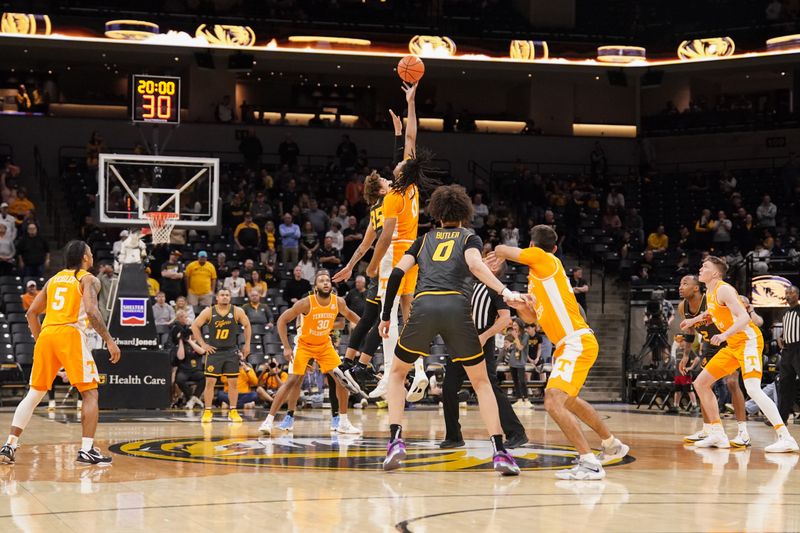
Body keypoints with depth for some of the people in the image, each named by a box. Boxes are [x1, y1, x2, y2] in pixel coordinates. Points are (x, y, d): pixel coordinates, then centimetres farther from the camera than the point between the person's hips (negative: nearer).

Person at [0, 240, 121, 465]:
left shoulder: (53, 279, 23)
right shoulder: (88, 279, 5)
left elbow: (31, 313, 20)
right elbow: (91, 311, -12)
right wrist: (109, 341, -11)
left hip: (47, 334, 6)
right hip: (71, 334, -6)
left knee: (34, 394, 13)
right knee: (90, 393, 1)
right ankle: (87, 449, -10)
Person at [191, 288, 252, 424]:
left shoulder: (237, 311, -6)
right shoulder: (209, 312, -8)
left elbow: (247, 325, 7)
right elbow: (195, 326, -1)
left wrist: (247, 344, 4)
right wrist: (203, 344, -5)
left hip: (231, 351, 1)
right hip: (214, 351, -1)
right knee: (210, 382, -4)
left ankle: (233, 412, 12)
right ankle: (208, 412, 4)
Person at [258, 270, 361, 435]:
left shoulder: (338, 302, -13)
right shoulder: (306, 303, -25)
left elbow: (348, 314, 12)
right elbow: (282, 320, -18)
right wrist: (287, 347, -22)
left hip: (324, 345, 4)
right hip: (304, 344, -4)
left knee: (342, 378, -5)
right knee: (292, 381, -15)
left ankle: (343, 423, 7)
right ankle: (269, 420, -9)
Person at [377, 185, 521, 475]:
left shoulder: (424, 240, 26)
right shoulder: (470, 238, 19)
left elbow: (396, 273, 15)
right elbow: (475, 265, -4)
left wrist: (386, 316, 21)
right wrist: (505, 292, -14)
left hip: (423, 307, 1)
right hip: (457, 307, -1)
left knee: (397, 372, 23)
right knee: (481, 381, 13)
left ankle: (396, 441, 6)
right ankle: (500, 453, 1)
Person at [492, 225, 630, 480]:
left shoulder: (543, 258, -9)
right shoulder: (536, 277, 18)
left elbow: (501, 250, -8)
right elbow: (532, 317, 24)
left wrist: (499, 255, 15)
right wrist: (521, 306, 4)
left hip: (577, 342, -11)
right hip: (568, 345, 11)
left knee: (553, 402, -22)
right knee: (568, 400, 29)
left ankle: (590, 463, -22)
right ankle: (612, 445, 45)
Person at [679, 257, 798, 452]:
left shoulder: (723, 290, -15)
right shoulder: (709, 293, 12)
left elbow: (744, 317, -26)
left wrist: (725, 335, -39)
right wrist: (695, 320, 29)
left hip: (748, 340, -10)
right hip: (733, 346, 10)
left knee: (752, 389, -26)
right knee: (701, 383, 9)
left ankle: (785, 438, -30)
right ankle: (718, 434, 14)